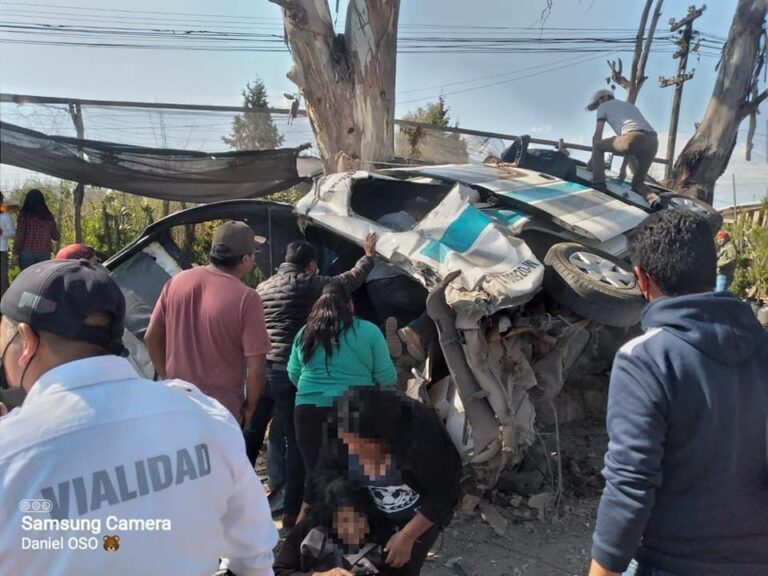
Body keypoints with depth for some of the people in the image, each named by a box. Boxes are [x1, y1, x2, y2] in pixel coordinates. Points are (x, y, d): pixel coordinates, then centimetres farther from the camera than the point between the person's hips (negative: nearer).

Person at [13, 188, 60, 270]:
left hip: (27, 253, -2)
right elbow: (56, 237, 8)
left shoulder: (24, 214, -6)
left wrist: (15, 251, 1)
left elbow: (19, 236, -7)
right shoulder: (49, 217, 2)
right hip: (45, 253, 2)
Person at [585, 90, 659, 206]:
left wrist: (593, 160, 30)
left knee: (598, 146, 19)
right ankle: (652, 197, -8)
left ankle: (598, 183, 6)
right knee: (637, 183, 22)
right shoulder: (630, 106, 42)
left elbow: (597, 136, 18)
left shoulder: (604, 106, 24)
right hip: (653, 142, 6)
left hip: (635, 138, -6)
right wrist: (623, 168, 40)